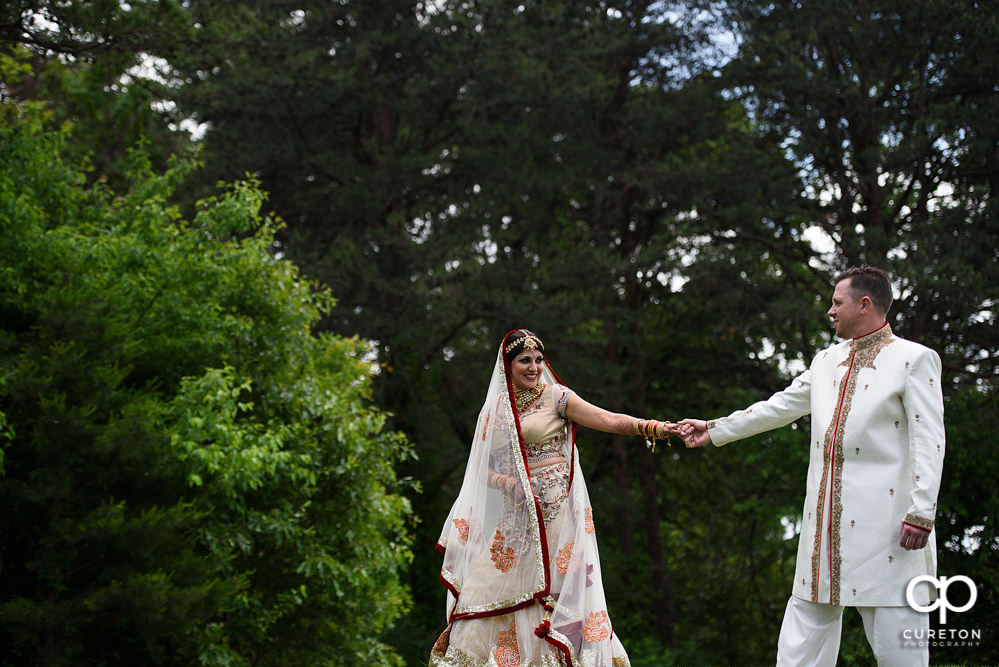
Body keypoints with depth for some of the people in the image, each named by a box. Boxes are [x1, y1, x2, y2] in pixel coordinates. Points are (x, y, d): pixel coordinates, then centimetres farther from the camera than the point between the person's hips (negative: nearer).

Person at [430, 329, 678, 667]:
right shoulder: (495, 408, 14)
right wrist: (505, 483, -8)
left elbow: (608, 420, -10)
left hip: (553, 509, -4)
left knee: (551, 588, -11)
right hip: (516, 512, 4)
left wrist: (653, 427, -26)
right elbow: (482, 469, 14)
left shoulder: (555, 397, 2)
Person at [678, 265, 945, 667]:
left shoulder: (914, 360, -3)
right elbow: (778, 407, 27)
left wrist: (921, 514, -17)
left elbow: (929, 442, -9)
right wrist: (714, 430, 29)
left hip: (883, 521, -7)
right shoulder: (827, 361, 18)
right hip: (826, 520, 7)